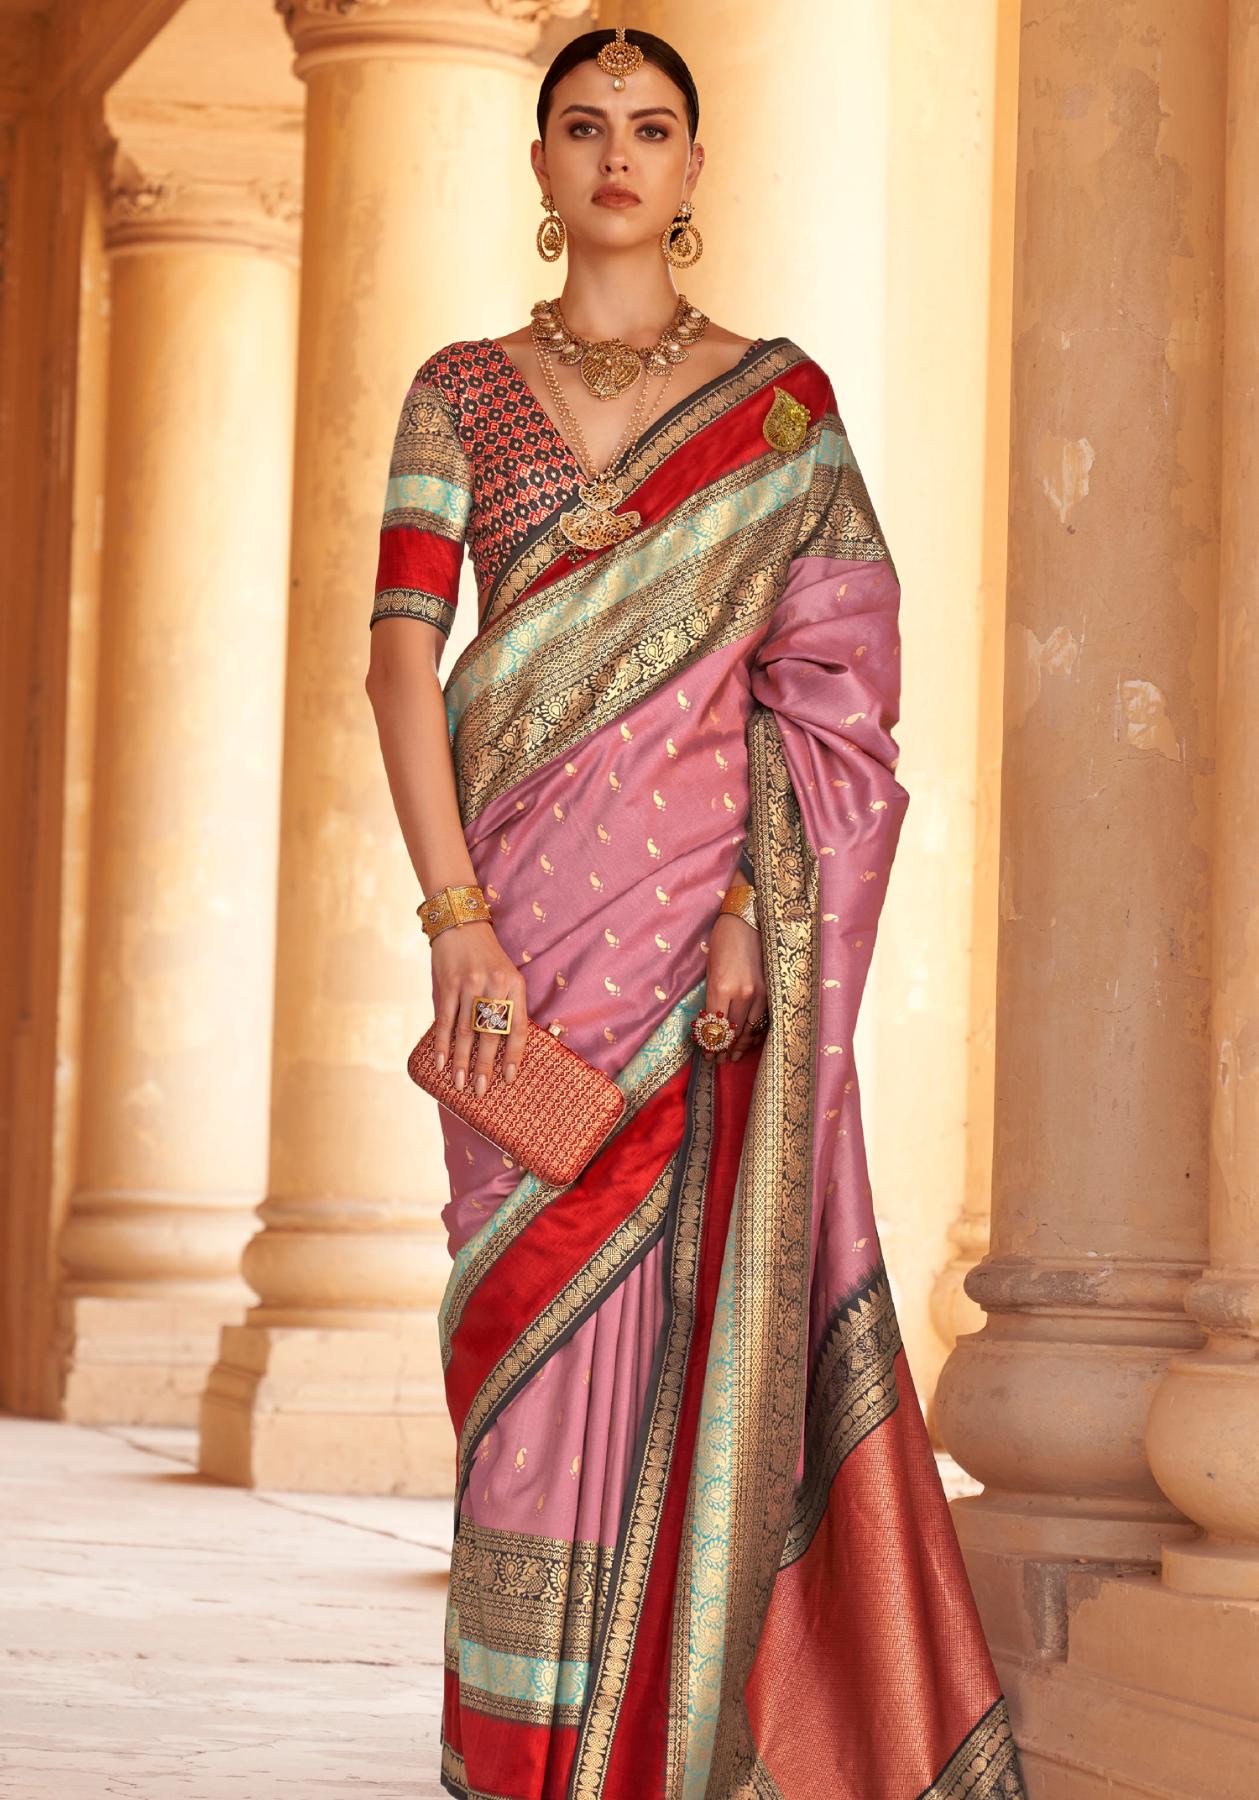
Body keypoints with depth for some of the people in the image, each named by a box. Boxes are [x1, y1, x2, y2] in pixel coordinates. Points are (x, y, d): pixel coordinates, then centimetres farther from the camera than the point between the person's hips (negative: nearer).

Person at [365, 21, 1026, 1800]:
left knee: (700, 1306, -3)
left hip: (705, 894, -1)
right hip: (522, 903, 1)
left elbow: (832, 682, 0)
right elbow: (401, 654, -2)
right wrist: (458, 915, -13)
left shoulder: (783, 400, 5)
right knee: (535, 1307, 2)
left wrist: (762, 910, -13)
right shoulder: (462, 393, 7)